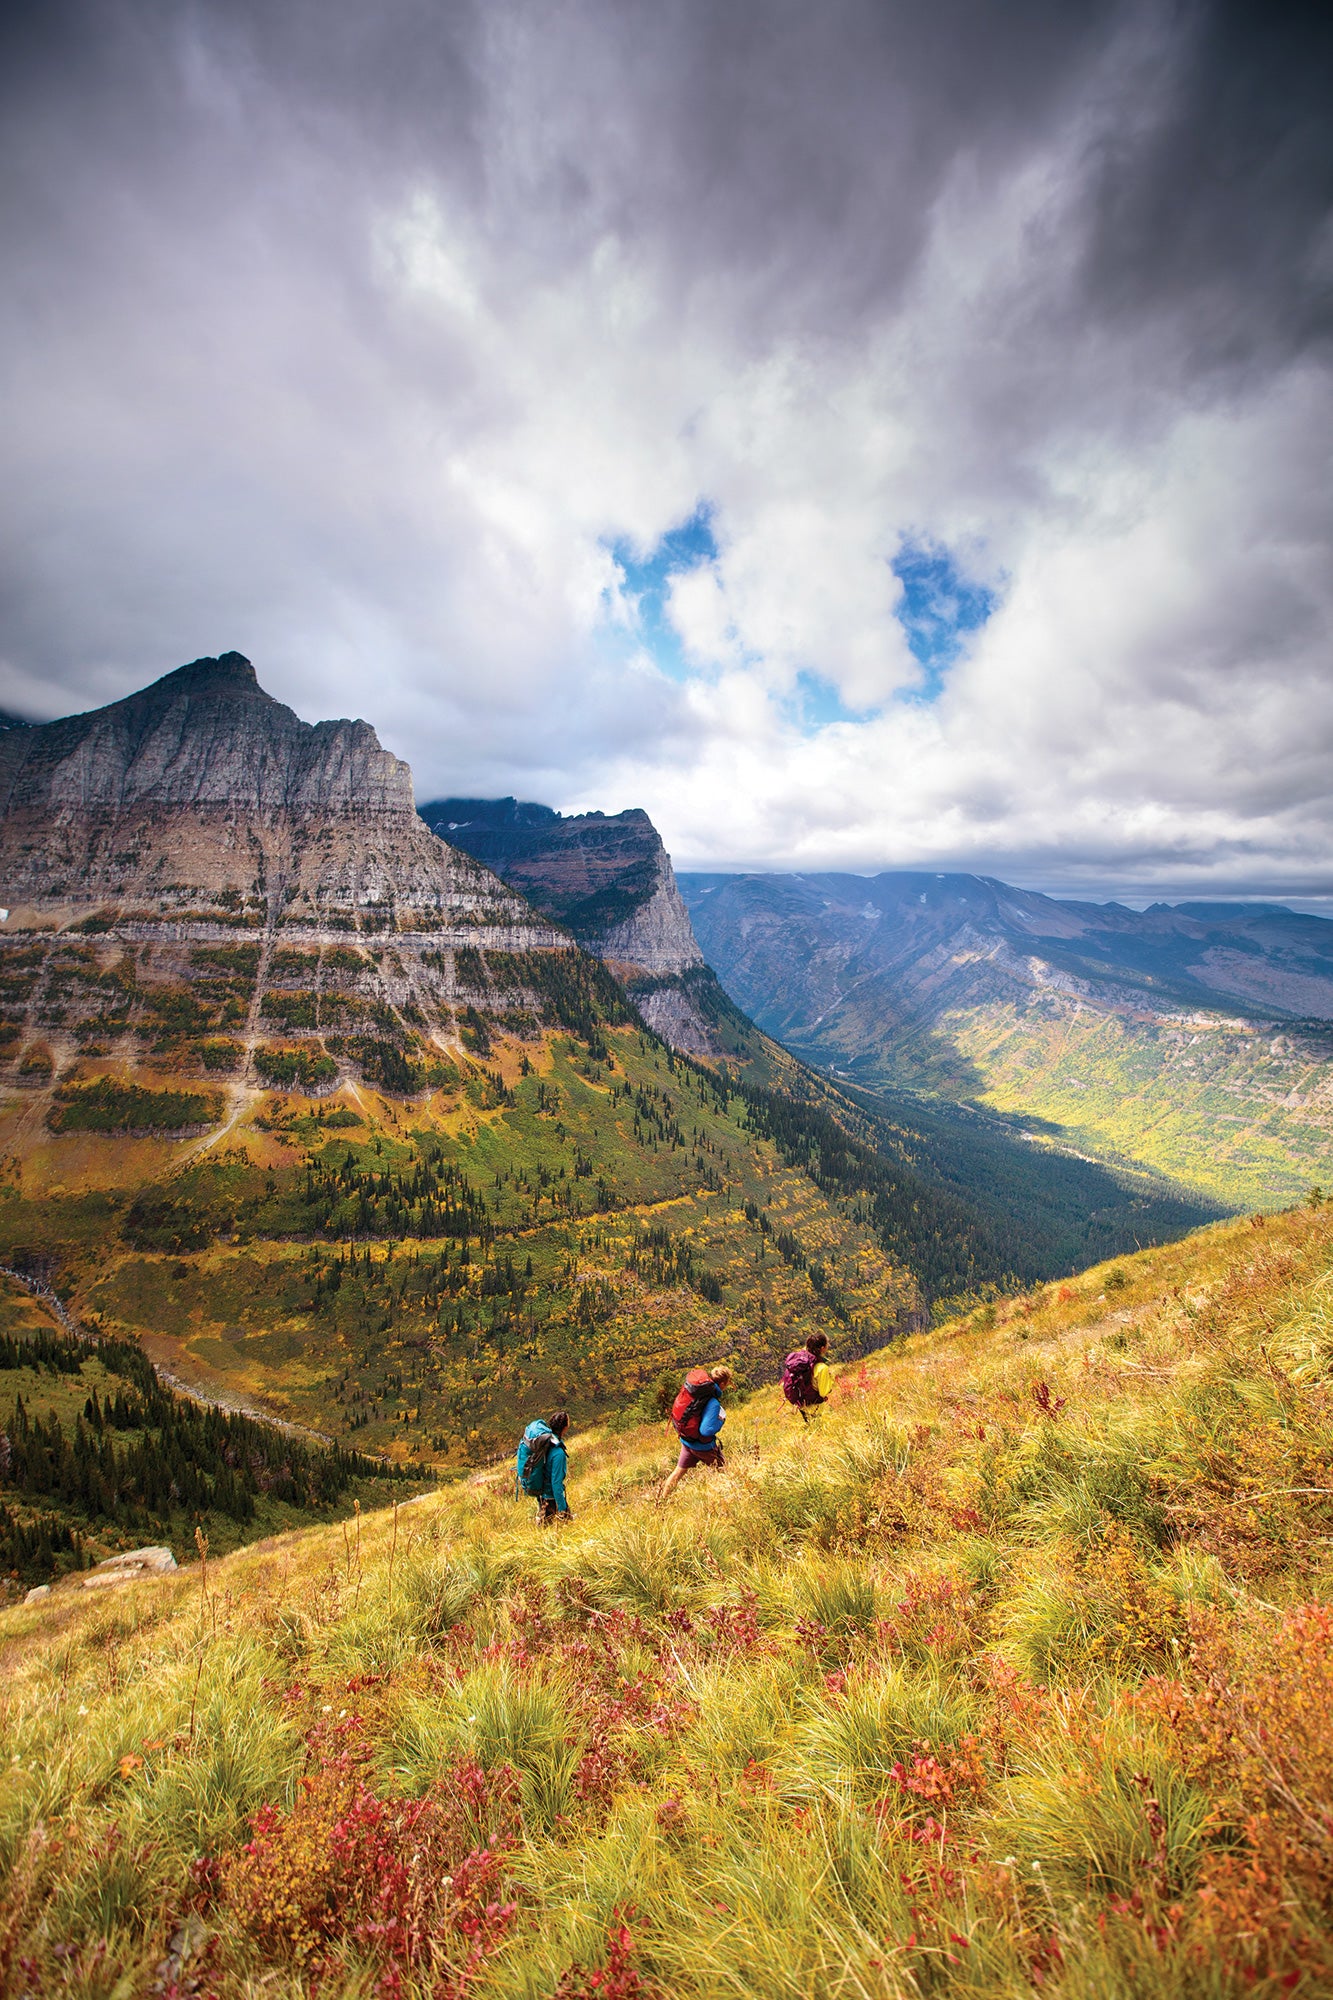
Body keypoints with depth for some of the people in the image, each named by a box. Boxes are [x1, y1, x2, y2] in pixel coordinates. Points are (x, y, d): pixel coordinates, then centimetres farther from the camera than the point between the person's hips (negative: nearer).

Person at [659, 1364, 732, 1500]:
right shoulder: (713, 1403, -32)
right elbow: (706, 1430, -33)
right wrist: (721, 1421, -18)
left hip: (686, 1440, 7)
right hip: (703, 1446, -7)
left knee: (679, 1471, 23)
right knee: (722, 1471, 16)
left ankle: (661, 1499, 31)